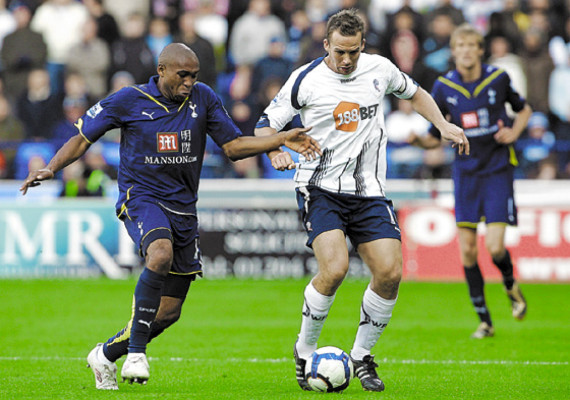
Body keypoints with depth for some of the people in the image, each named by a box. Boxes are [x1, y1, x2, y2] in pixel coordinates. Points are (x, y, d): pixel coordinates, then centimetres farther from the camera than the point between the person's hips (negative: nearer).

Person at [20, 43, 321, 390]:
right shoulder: (128, 101, -5)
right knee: (161, 254, -38)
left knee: (169, 312, 6)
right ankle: (137, 351, -31)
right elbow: (83, 138, 2)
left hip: (183, 208, 5)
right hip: (140, 196, -5)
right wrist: (51, 169, -13)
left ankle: (106, 355, 29)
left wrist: (282, 140, -7)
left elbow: (233, 146, 6)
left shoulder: (203, 98, 3)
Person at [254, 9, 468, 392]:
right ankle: (305, 351, -1)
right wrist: (276, 153, -18)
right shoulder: (305, 80, -6)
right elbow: (266, 124, 3)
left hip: (369, 192, 4)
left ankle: (362, 357, 11)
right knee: (334, 269, -23)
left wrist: (443, 125, 10)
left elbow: (414, 92, 24)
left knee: (390, 273, -10)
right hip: (322, 188, -4)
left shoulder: (380, 69, 3)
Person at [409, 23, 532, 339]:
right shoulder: (444, 87, -2)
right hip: (466, 170, 2)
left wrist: (514, 132, -6)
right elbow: (434, 138, 4)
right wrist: (417, 139, -18)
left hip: (498, 170, -2)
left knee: (495, 247, -13)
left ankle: (511, 286, 23)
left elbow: (524, 109, 14)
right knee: (467, 250, -2)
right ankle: (484, 320, 12)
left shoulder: (498, 78, -5)